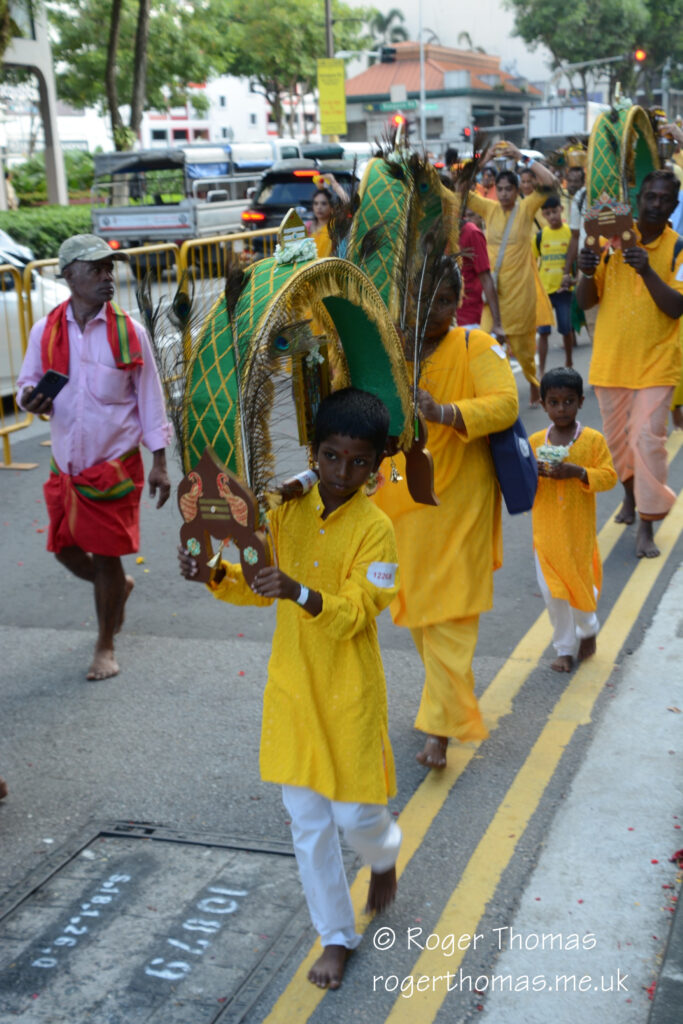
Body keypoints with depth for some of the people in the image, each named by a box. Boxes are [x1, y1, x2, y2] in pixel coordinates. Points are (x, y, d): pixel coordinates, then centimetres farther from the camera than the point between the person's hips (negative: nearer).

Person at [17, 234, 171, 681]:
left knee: (106, 556, 3)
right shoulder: (46, 330, -2)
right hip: (66, 465, 3)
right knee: (66, 550, 11)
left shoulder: (128, 332, -7)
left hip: (116, 465, -3)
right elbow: (28, 382, 10)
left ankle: (105, 647, 23)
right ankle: (119, 587, 44)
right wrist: (30, 398, -16)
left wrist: (159, 463, -3)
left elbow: (149, 398, -2)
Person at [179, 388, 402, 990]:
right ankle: (337, 936, 28)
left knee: (355, 815, 5)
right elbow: (258, 586, 8)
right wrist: (215, 576, -11)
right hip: (292, 687, 4)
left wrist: (301, 593, -38)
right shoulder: (287, 511, -1)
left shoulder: (374, 528, -14)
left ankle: (385, 856, 43)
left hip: (349, 695, -4)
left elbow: (354, 612, -21)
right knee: (307, 822, 10)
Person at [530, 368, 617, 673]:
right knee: (552, 592, 4)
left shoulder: (593, 439, -5)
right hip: (545, 531, 2)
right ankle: (565, 648, 19)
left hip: (579, 531, -2)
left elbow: (608, 476, -8)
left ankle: (588, 631, 39)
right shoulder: (535, 441, 2)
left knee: (582, 582, 10)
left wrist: (578, 472, -23)